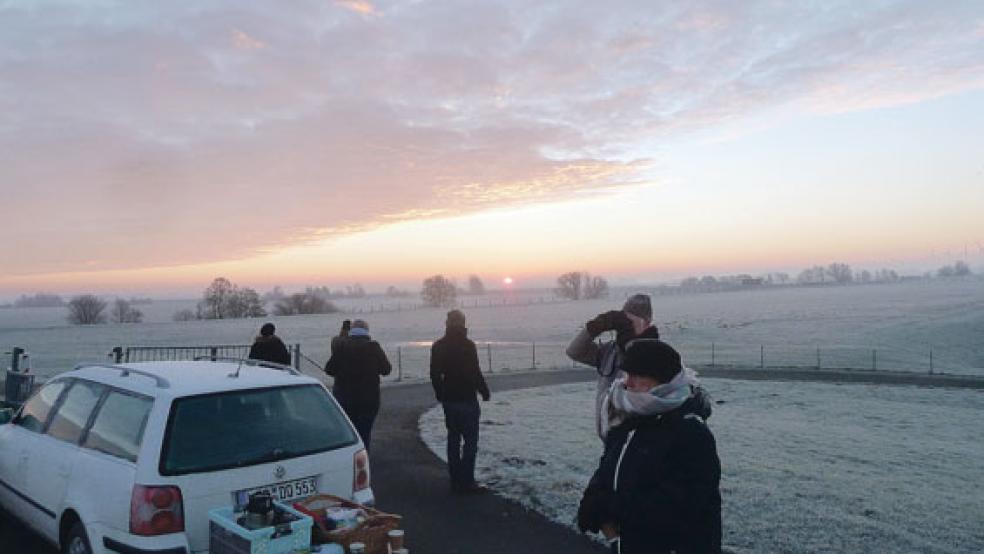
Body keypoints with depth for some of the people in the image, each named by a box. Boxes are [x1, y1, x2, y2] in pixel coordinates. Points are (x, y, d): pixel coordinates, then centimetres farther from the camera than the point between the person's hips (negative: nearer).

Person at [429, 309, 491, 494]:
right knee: (471, 440, -1)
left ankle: (456, 481, 18)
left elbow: (435, 374, 10)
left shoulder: (438, 346, 5)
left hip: (448, 400, 6)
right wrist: (485, 392, -1)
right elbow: (475, 373, -14)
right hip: (466, 399, -6)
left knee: (453, 439, 14)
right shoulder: (467, 345, -14)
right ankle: (467, 482, -3)